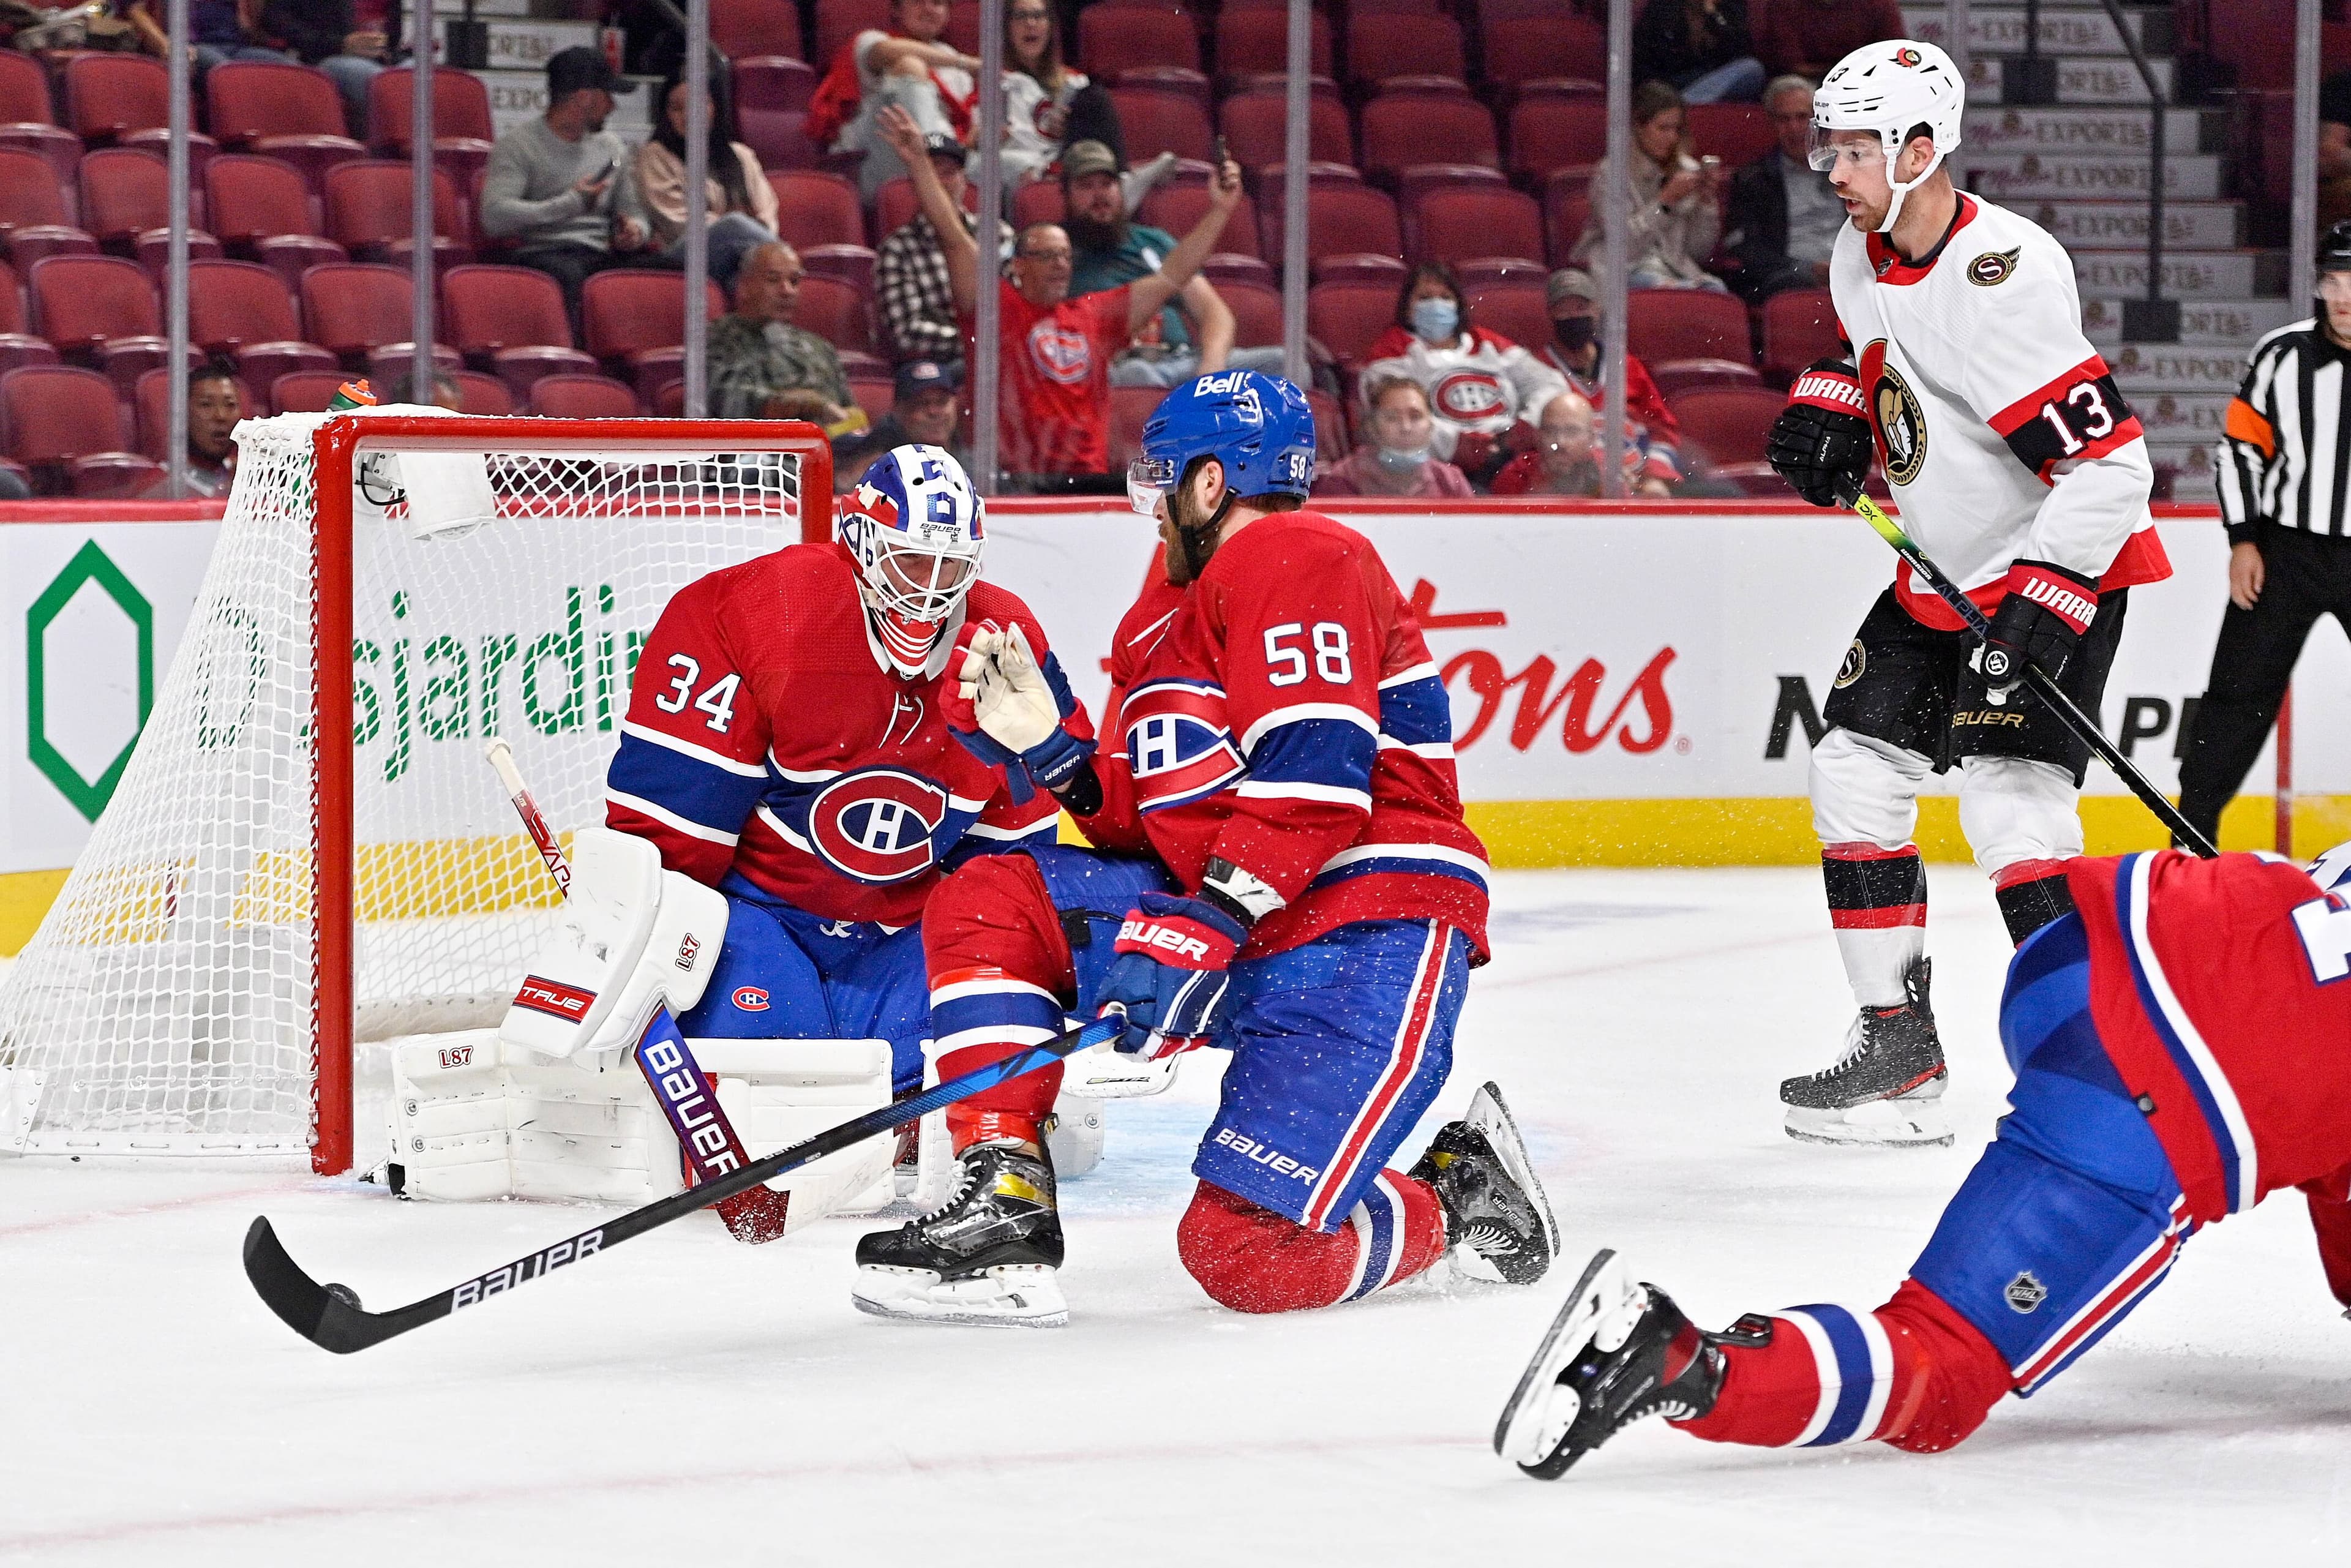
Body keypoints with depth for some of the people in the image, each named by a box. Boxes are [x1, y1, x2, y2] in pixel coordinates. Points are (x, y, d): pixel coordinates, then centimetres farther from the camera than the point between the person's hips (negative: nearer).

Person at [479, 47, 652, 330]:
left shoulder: (611, 147, 23)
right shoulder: (516, 146, 2)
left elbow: (633, 213, 29)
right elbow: (496, 218, -12)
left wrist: (635, 231, 2)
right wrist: (573, 203, -12)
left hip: (605, 254, 5)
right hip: (544, 251, -5)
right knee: (566, 274, -42)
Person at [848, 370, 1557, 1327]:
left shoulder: (1295, 558, -8)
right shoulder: (1166, 614, 25)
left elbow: (1316, 773, -22)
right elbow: (1144, 820, 23)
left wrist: (1209, 923, -27)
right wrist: (1049, 746, 9)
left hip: (1370, 933, -10)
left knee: (1246, 1256, -21)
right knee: (984, 904, -2)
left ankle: (1457, 1200, 8)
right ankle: (1004, 1216, -9)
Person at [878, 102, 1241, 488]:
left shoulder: (1093, 315, 21)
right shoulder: (1001, 308, 9)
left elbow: (1170, 279, 26)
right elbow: (955, 238, 2)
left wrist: (1218, 212, 24)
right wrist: (919, 162, -7)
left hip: (1091, 482, 4)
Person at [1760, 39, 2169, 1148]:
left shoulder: (2001, 278, -28)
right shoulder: (1863, 255, 0)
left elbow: (2112, 464, -31)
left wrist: (2044, 602, -35)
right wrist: (1829, 409, 2)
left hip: (2060, 568, -10)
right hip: (1943, 575, 10)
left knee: (2008, 800, -21)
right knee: (1854, 775, 8)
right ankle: (1899, 1050, 16)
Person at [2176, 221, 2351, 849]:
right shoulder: (2282, 356, -3)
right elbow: (2240, 446, 4)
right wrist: (2244, 541, -2)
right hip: (2285, 552, 1)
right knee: (2240, 689, 1)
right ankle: (2192, 828, 9)